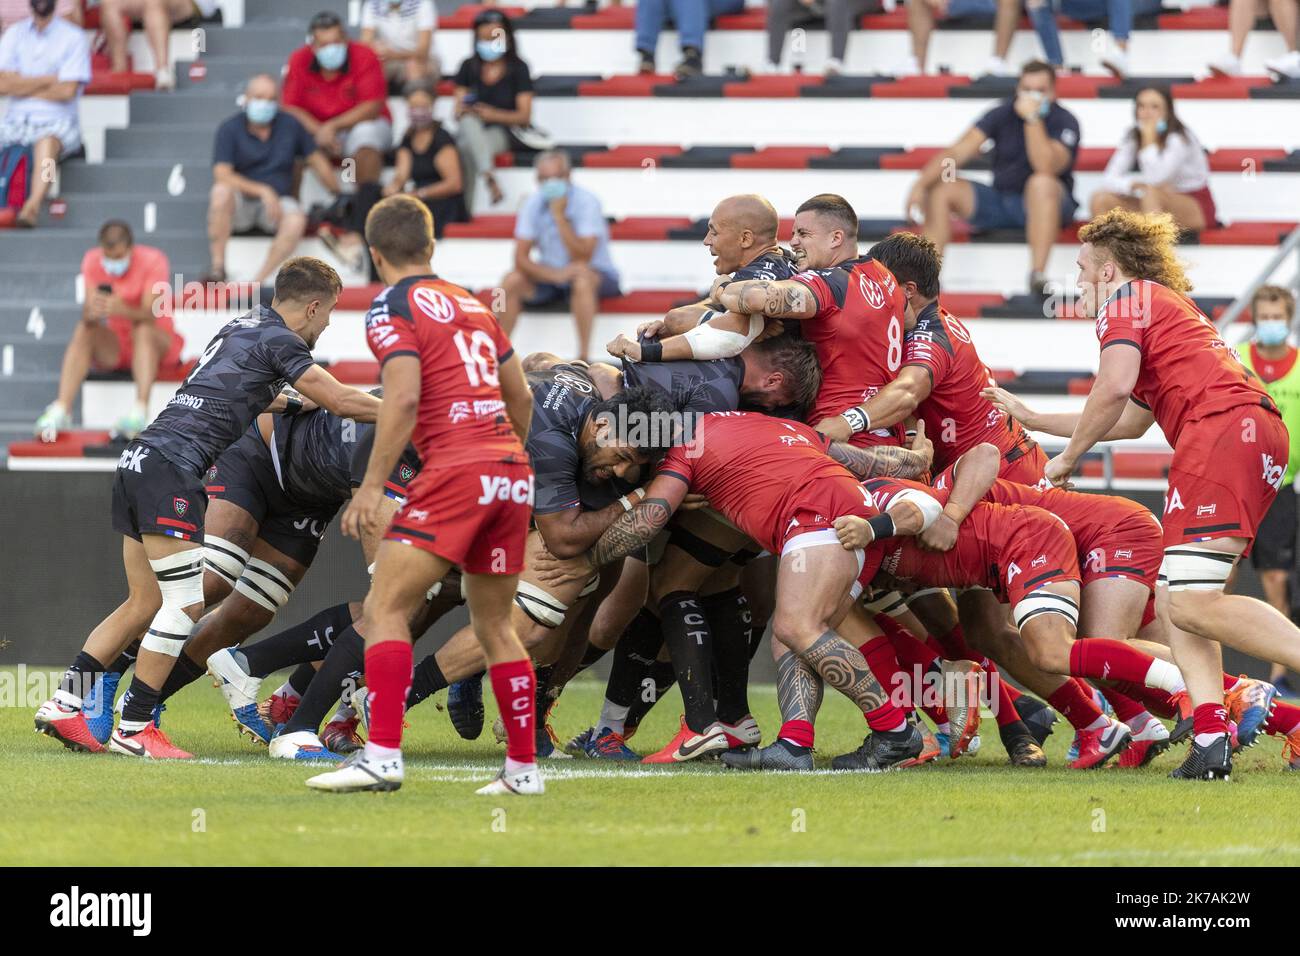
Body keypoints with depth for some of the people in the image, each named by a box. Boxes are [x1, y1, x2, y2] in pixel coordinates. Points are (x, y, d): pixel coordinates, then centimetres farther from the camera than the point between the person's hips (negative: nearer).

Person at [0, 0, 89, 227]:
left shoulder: (73, 37, 3)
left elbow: (67, 91, -8)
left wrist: (21, 86, 0)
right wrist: (49, 80, -3)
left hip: (57, 122, -4)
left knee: (47, 141, -37)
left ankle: (33, 207, -57)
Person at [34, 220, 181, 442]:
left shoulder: (152, 260, -15)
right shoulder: (92, 261, -7)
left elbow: (150, 314, -27)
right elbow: (88, 310, -19)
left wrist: (123, 310, -49)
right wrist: (90, 312, -44)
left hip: (157, 344, -3)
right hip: (114, 348, 3)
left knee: (143, 329, -34)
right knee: (83, 331, -24)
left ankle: (140, 413, -48)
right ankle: (61, 411, -35)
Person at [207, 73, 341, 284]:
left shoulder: (290, 126, 5)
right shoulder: (229, 130, -4)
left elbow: (318, 162, 13)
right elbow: (222, 175, -16)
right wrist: (262, 191, -25)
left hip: (276, 204, 2)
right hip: (240, 203, -2)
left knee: (296, 220, -33)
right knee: (221, 192, -36)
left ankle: (258, 281, -33)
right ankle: (217, 269, -30)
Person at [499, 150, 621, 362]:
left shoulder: (586, 202, -19)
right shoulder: (533, 204, -6)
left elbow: (582, 259, -26)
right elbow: (521, 259, -10)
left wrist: (559, 216, -30)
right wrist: (555, 274, -28)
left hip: (597, 275, -4)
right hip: (549, 275, 4)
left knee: (582, 279, -38)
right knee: (511, 281, -21)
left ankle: (583, 357, -36)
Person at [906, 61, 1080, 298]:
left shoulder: (1064, 122, -12)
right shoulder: (1003, 114, -2)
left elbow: (1046, 169, -29)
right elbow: (958, 152, -9)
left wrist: (1033, 119, -32)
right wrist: (920, 185, -22)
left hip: (1046, 202, -4)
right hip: (999, 202, 4)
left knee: (1042, 183, -37)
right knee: (941, 187, -13)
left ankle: (1037, 276, -43)